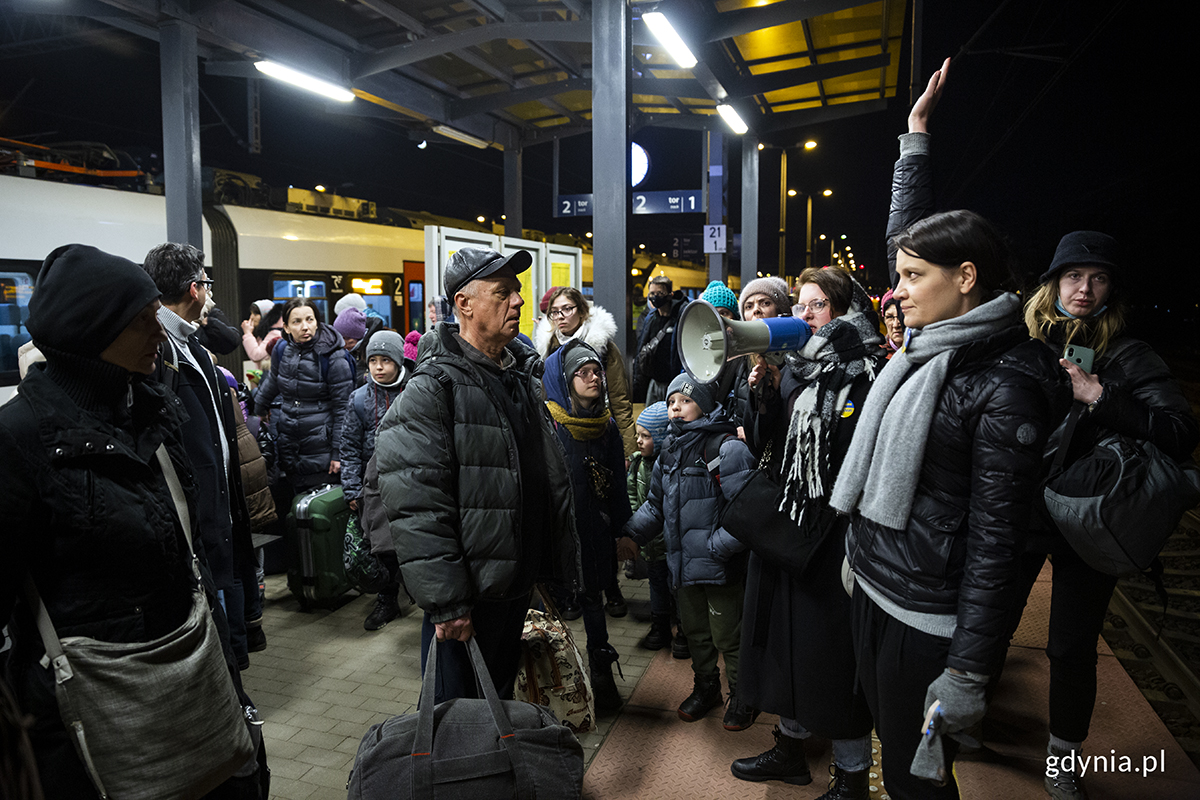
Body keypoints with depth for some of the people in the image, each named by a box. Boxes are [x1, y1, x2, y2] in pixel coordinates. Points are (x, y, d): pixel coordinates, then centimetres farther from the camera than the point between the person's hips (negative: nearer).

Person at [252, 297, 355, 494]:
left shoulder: (333, 357, -13)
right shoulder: (282, 350, 2)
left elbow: (342, 408, -11)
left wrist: (338, 452, -12)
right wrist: (255, 412, 34)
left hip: (321, 448, -5)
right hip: (288, 445, 5)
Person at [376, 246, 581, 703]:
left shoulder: (525, 376, 9)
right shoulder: (434, 388, -16)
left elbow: (553, 479, 16)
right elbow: (416, 507, -22)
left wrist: (560, 570, 14)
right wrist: (445, 603, -24)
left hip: (519, 584, 7)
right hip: (467, 597, -7)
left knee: (500, 699, 24)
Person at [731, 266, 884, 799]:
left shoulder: (865, 374, -11)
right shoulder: (790, 370, 8)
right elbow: (763, 445, 5)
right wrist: (760, 391, -8)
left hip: (836, 534, -6)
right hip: (782, 525, 7)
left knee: (834, 653, 5)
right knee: (785, 638, 18)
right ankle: (790, 749, 39)